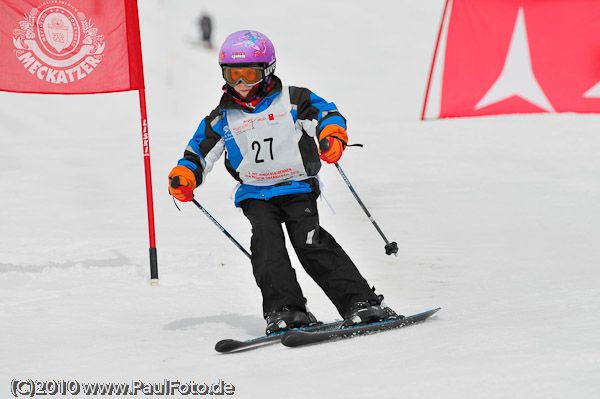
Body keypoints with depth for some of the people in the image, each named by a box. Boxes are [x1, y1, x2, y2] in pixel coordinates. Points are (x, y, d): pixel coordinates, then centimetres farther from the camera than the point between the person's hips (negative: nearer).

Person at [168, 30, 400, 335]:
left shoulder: (291, 100, 1)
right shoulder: (222, 118, 8)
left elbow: (326, 113, 0)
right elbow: (199, 152, 11)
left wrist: (332, 135, -22)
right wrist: (184, 176, -8)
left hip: (297, 186, -2)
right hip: (255, 194, 2)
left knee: (310, 241, -19)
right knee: (266, 237, -24)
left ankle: (360, 302, -18)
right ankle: (285, 310, -27)